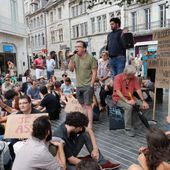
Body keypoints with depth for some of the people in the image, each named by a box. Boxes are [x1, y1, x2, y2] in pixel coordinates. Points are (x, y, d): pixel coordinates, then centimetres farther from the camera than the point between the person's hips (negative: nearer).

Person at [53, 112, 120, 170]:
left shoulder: (70, 127, -15)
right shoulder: (60, 137, -35)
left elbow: (89, 130, -3)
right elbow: (70, 160, -27)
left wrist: (95, 148, -12)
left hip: (71, 153, 8)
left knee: (85, 135, -8)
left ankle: (102, 162, -3)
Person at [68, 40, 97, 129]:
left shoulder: (91, 58, -9)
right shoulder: (74, 57, 5)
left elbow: (94, 72, -9)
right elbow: (71, 69, 0)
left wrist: (91, 85, -13)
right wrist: (71, 59, -11)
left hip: (88, 86, -5)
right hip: (79, 86, 5)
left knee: (88, 105, -5)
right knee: (83, 105, 14)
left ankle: (90, 124, 1)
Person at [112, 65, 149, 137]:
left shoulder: (134, 78, 0)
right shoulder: (118, 78, -15)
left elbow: (138, 90, -4)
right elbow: (118, 92, -22)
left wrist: (143, 101, -16)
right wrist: (127, 101, -30)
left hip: (130, 97, 6)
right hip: (118, 98, -5)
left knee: (144, 105, -11)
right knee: (129, 107, -33)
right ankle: (128, 129, -21)